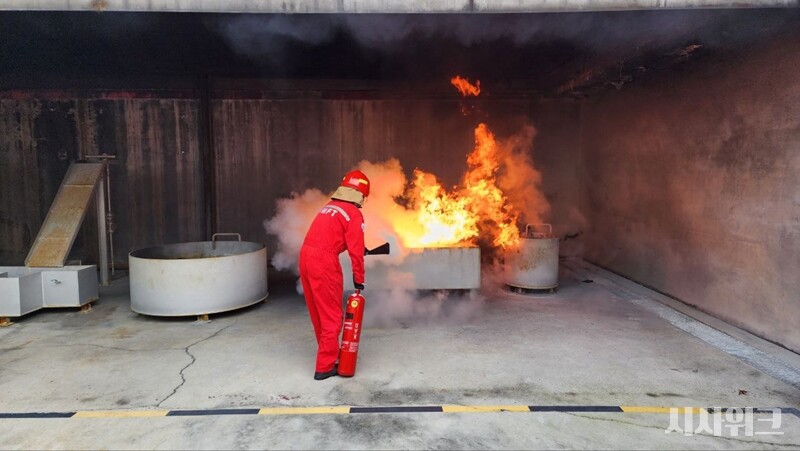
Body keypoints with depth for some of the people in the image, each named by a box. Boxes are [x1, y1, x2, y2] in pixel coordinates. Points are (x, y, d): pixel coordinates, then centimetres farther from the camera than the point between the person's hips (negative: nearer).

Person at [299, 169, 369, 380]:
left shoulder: (328, 207, 19)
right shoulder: (353, 214, -4)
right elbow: (356, 250, -7)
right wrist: (359, 279, 3)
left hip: (305, 256, 8)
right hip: (324, 262, -8)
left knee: (318, 313, 20)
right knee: (331, 316, 2)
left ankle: (328, 352, 37)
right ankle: (325, 367, 7)